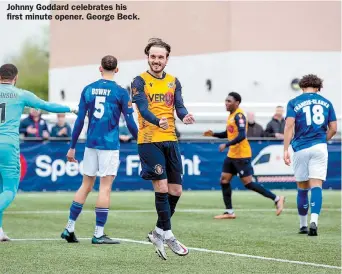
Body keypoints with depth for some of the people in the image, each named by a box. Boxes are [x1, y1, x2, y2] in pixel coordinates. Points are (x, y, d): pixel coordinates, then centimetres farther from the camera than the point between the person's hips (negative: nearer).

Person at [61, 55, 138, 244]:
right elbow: (130, 123, -5)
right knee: (105, 188, -1)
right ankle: (98, 234, -2)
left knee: (86, 186, 13)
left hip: (91, 144, 4)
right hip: (110, 144, -4)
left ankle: (69, 229, 15)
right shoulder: (120, 92, -5)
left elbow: (79, 121, 5)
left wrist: (72, 147, 11)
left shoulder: (88, 90, 5)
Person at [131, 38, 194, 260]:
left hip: (170, 141, 5)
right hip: (149, 141, -5)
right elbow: (143, 108, -17)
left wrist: (185, 116, -27)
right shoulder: (140, 81, -3)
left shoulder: (173, 82, 11)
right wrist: (158, 121, -37)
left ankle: (159, 232, 23)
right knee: (162, 187, -10)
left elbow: (179, 106, -2)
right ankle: (168, 236, 1)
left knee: (176, 190, 7)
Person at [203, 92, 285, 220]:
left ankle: (277, 199, -2)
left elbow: (241, 136, -26)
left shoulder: (239, 116, -16)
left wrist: (226, 145, -24)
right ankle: (229, 212, 13)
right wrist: (214, 134, 11)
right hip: (232, 155, 10)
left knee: (248, 183, -8)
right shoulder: (231, 115, 13)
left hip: (242, 155, -10)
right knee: (224, 180, 7)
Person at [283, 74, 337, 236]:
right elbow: (333, 128, 9)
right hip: (319, 148, 0)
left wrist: (285, 150, -10)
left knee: (302, 188, 11)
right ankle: (314, 221, -25)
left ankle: (303, 225, 19)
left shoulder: (294, 103, 4)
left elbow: (289, 126, -8)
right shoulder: (326, 103, 11)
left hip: (300, 149, 0)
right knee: (316, 186, -6)